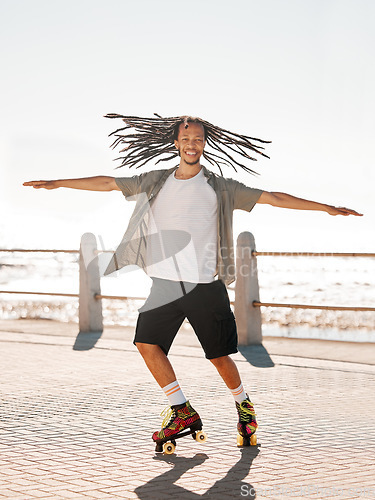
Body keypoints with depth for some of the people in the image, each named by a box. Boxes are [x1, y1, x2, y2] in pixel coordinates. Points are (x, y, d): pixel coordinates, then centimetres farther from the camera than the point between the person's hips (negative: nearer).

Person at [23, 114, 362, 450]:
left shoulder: (219, 187, 4)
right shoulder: (156, 182, 10)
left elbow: (272, 198, 2)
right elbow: (109, 183, 11)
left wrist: (327, 208, -2)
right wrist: (57, 183, 8)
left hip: (206, 285, -2)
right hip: (166, 283, 2)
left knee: (219, 356, 0)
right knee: (147, 343, -11)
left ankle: (243, 404, 28)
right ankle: (182, 411, 2)